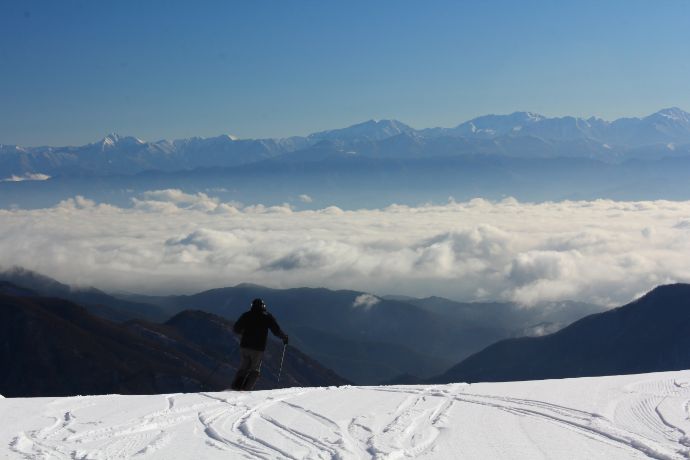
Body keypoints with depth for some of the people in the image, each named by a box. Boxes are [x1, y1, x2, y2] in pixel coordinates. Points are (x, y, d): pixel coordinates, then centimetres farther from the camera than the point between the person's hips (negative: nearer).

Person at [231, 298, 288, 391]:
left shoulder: (246, 315, 6)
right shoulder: (267, 317, 0)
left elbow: (236, 329, 8)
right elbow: (277, 331, -2)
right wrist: (284, 337, 18)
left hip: (244, 346, 2)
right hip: (258, 349, -2)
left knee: (243, 368, 15)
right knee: (255, 370, 10)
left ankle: (236, 387, 0)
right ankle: (246, 389, -6)